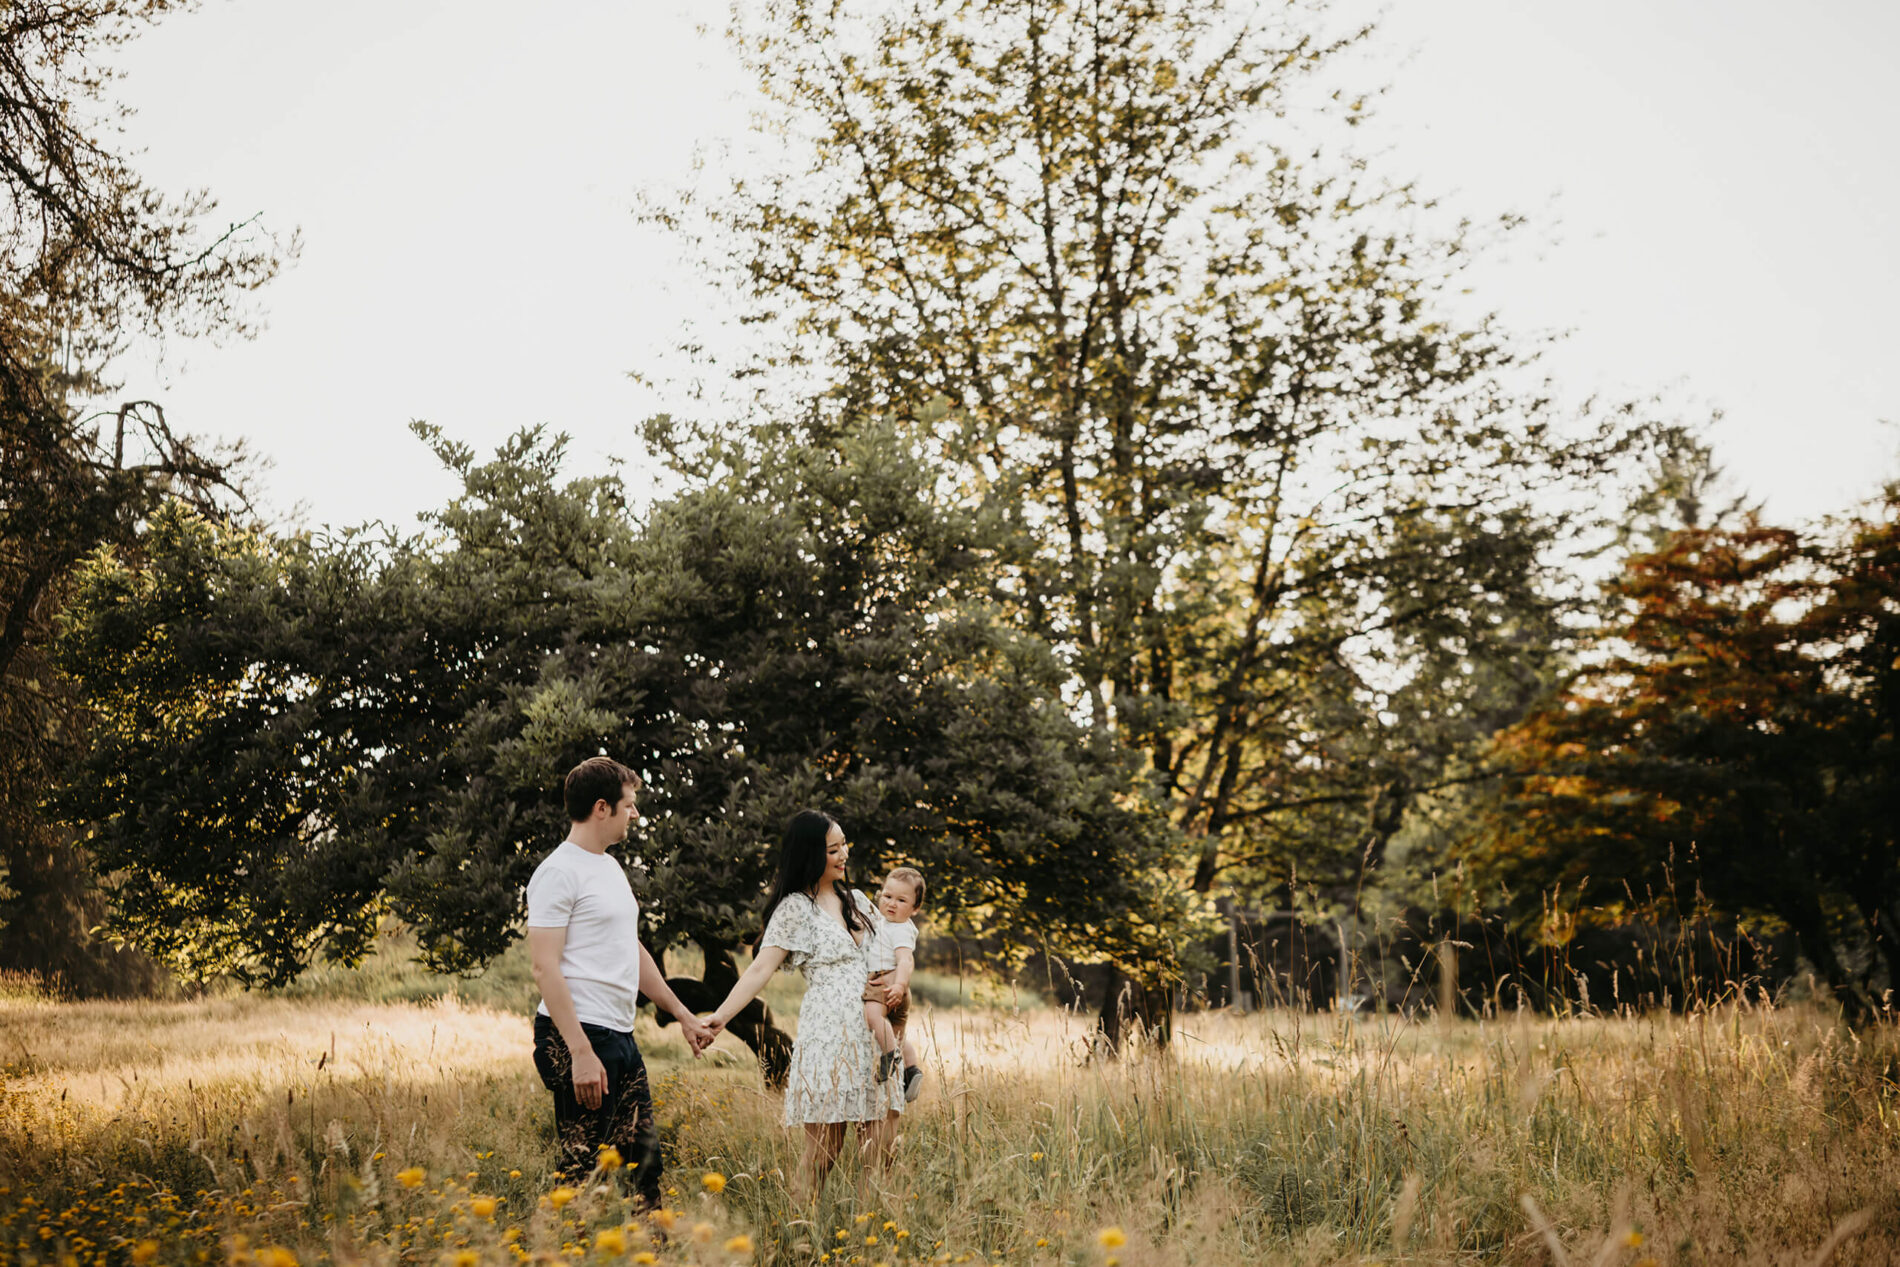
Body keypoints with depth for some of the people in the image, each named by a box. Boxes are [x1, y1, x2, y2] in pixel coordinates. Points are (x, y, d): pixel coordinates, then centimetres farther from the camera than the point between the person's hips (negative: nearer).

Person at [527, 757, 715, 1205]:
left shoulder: (611, 868, 18)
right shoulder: (559, 872, -11)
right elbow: (545, 967, -17)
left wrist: (683, 1015, 25)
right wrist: (581, 1052, -23)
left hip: (621, 1037, 9)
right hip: (581, 1037, -9)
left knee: (644, 1160, 11)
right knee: (583, 1171, -6)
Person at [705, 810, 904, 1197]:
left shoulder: (856, 899, 18)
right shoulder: (795, 908, -1)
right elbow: (762, 968, -8)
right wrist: (720, 1016, -20)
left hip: (873, 1035, 6)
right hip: (829, 1034, -6)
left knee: (881, 1143, 0)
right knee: (824, 1146, -6)